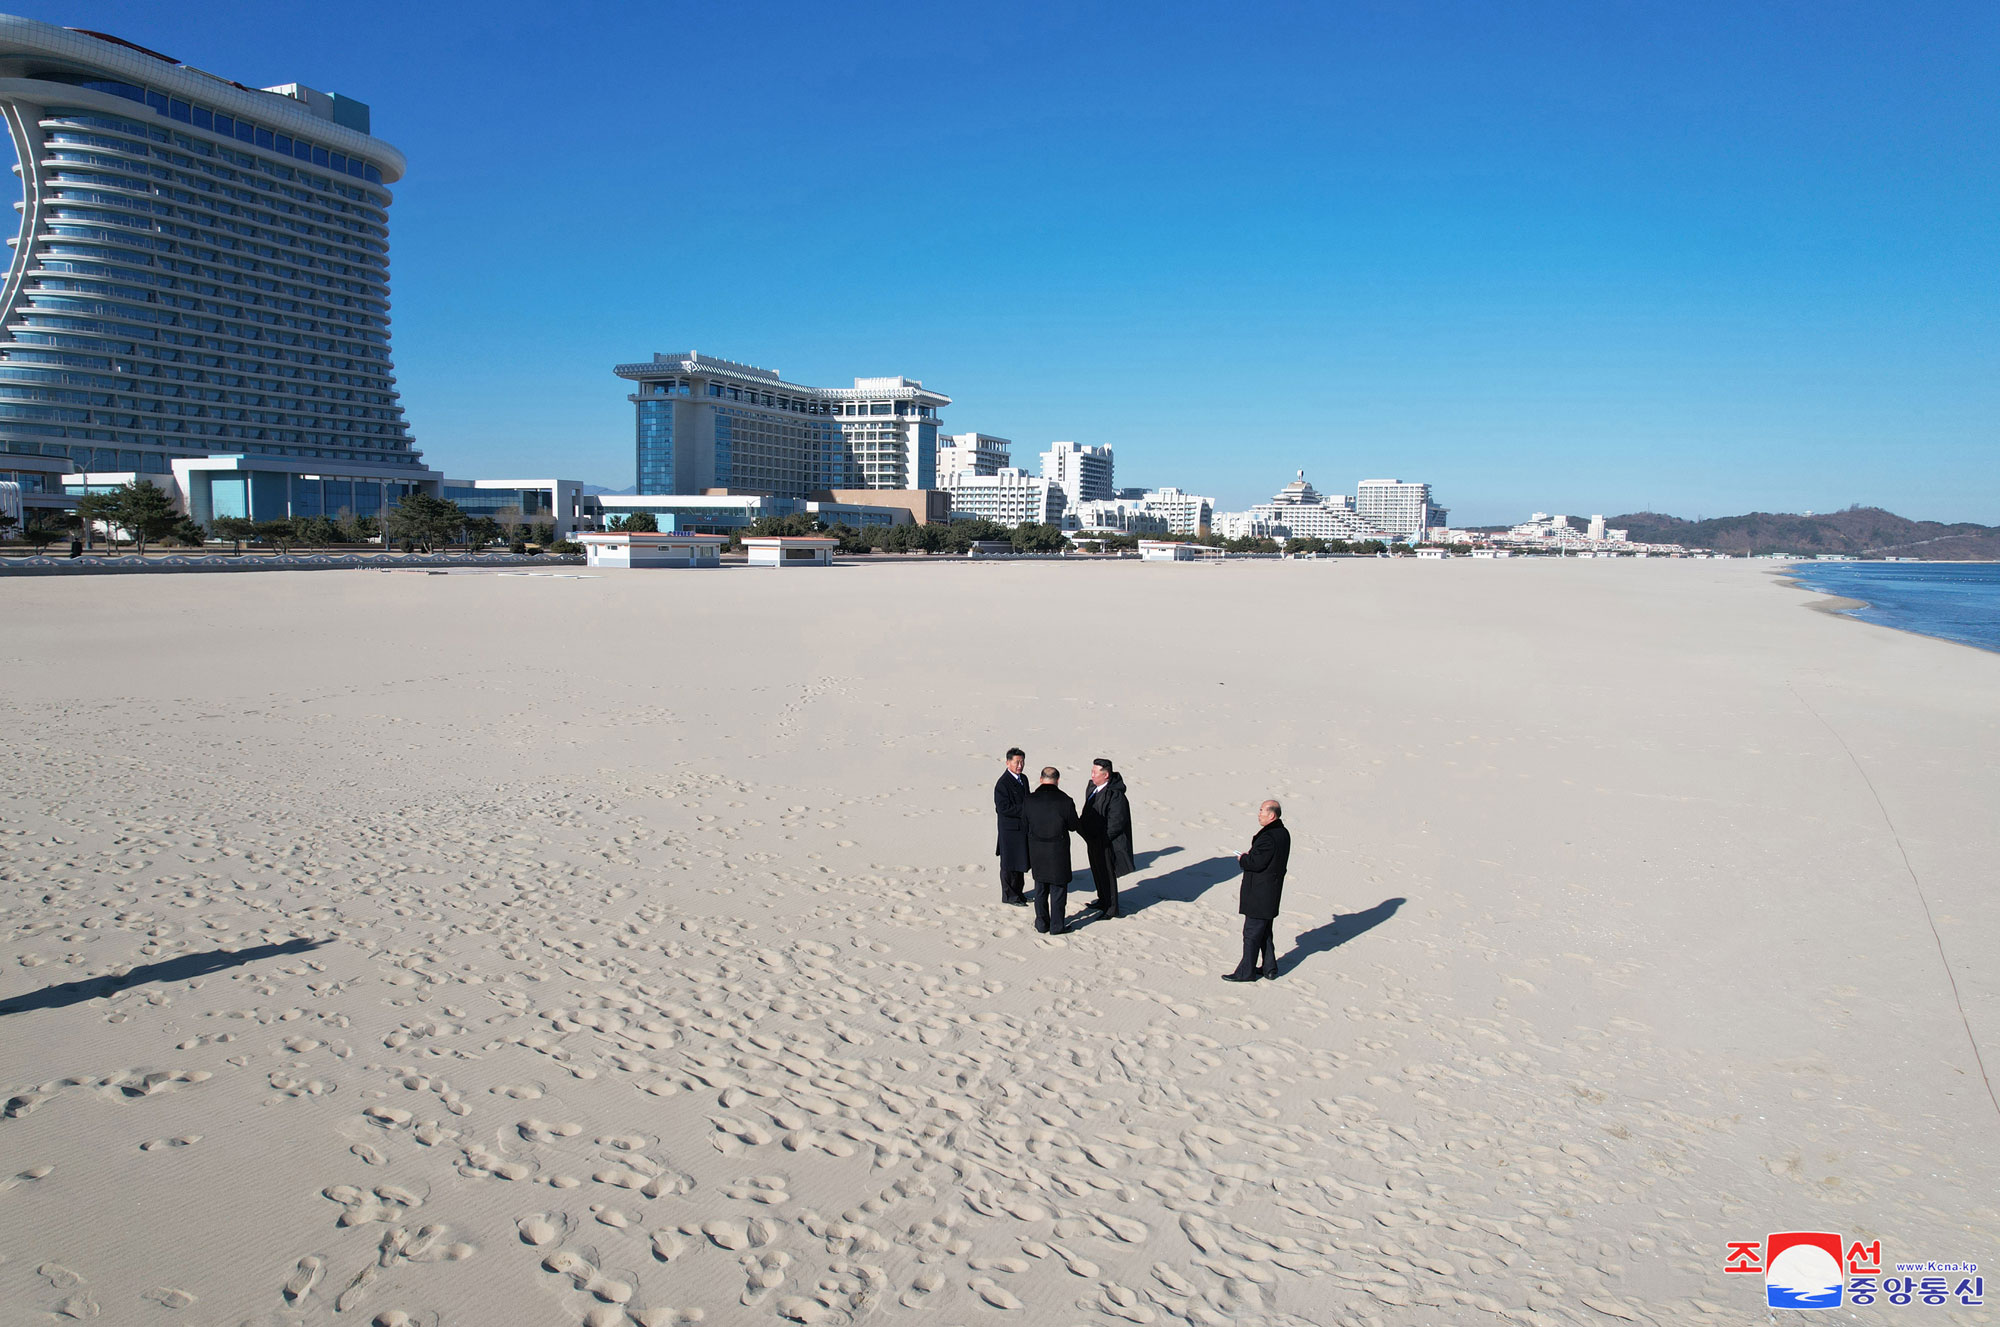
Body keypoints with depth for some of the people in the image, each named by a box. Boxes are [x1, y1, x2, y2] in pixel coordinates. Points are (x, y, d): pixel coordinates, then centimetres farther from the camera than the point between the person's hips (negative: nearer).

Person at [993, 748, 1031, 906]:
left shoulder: (1023, 778, 10)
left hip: (1023, 828, 9)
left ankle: (1017, 892, 30)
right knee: (1009, 864, 2)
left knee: (1020, 862, 17)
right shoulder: (1002, 784, -18)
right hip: (1010, 829, -8)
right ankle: (1009, 896, 13)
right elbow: (1003, 808, -23)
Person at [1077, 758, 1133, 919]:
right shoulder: (1093, 788, 2)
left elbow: (1115, 824, -24)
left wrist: (1100, 840, -22)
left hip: (1106, 843, -9)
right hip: (1094, 840, 9)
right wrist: (1082, 824, 6)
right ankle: (1103, 900, 41)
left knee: (1107, 874, 3)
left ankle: (1110, 909, 17)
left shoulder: (1115, 795, -25)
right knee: (1097, 871, 23)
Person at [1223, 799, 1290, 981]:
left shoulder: (1268, 838, -25)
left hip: (1259, 895, -10)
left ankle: (1246, 972, 8)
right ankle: (1269, 967, 28)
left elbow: (1256, 863, -26)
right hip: (1272, 891, 10)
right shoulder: (1283, 833, 7)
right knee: (1265, 932, 20)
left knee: (1252, 933, 0)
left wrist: (1242, 858, -7)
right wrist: (1250, 856, 5)